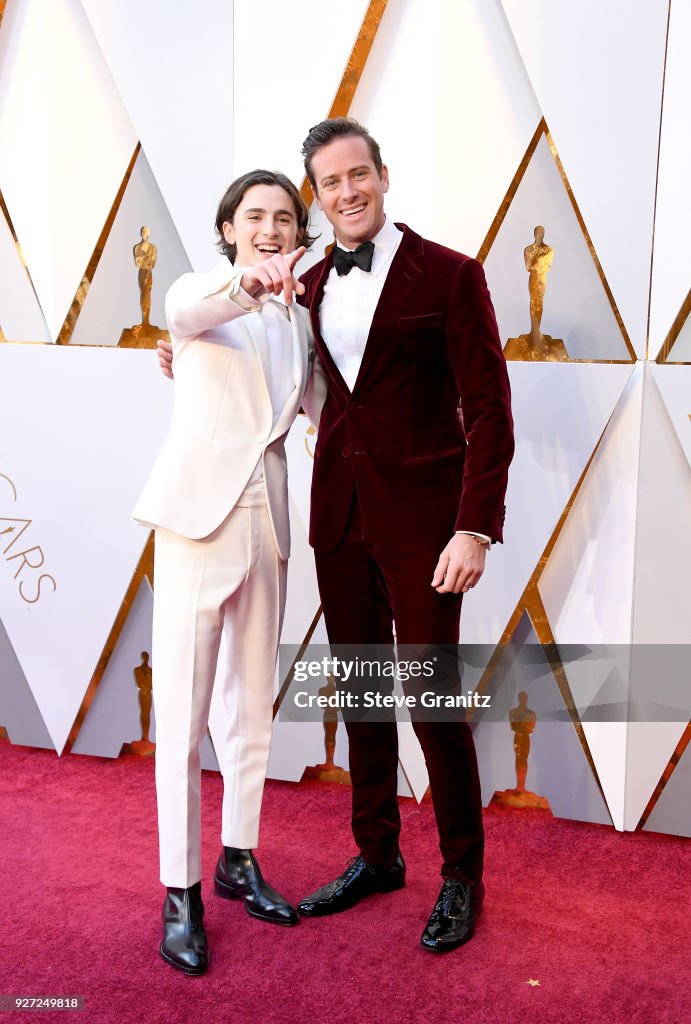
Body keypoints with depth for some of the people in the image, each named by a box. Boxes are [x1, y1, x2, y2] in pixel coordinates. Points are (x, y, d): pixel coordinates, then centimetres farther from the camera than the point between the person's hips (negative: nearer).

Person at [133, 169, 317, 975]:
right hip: (200, 511, -5)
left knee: (253, 705, 14)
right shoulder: (199, 293, -3)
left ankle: (238, 860, 30)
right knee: (183, 714, -1)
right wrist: (249, 282, -47)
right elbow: (183, 312, -28)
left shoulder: (297, 319, 13)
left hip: (266, 514, 6)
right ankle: (181, 895, 11)